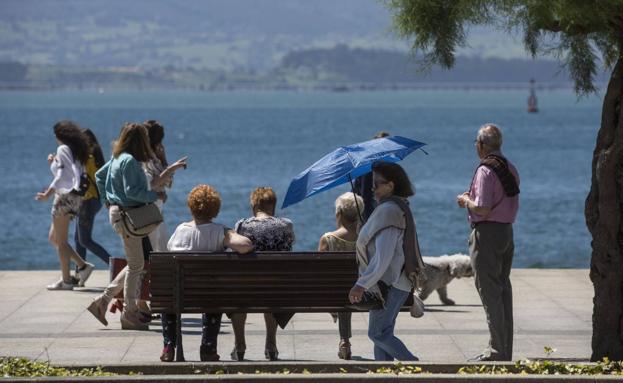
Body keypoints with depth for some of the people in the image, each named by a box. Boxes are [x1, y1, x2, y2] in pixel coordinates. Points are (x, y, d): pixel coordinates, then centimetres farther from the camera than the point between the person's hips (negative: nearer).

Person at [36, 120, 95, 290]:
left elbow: (62, 176, -16)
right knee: (53, 238, 15)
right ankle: (83, 265, 8)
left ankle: (66, 280, -5)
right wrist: (53, 163, 17)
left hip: (65, 196, -9)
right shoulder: (78, 152, 18)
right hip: (75, 198, 9)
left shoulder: (63, 149, -8)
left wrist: (47, 193, -16)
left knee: (60, 240, -5)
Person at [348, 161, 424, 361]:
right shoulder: (398, 207, 15)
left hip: (390, 283, -10)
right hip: (394, 282, 10)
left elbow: (383, 256, -25)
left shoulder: (388, 210, -18)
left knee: (378, 333, -7)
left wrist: (362, 284, -25)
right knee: (382, 333, 11)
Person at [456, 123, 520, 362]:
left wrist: (466, 201, -3)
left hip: (486, 233, -9)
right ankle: (505, 350, 18)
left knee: (489, 292, -5)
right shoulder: (510, 169, 11)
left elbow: (483, 209, -22)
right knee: (503, 290, 14)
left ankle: (497, 351, -6)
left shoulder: (485, 170, -17)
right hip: (507, 230, 9)